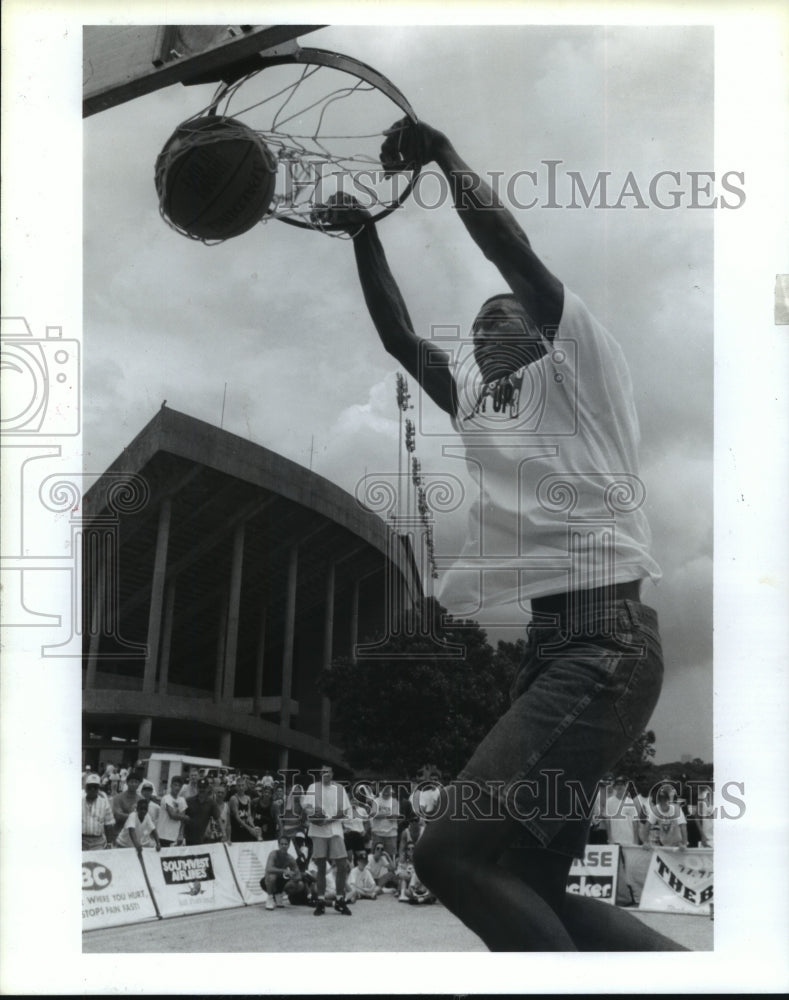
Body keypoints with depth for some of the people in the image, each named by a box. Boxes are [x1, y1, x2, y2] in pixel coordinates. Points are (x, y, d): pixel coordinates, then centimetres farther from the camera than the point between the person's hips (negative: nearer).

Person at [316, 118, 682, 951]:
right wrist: (365, 236, 24)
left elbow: (512, 248, -5)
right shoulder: (475, 398, 25)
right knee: (525, 885, 4)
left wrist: (443, 154, 4)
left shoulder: (580, 365, 5)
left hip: (604, 641, -9)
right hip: (550, 643, 9)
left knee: (453, 852, -19)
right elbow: (401, 340, 27)